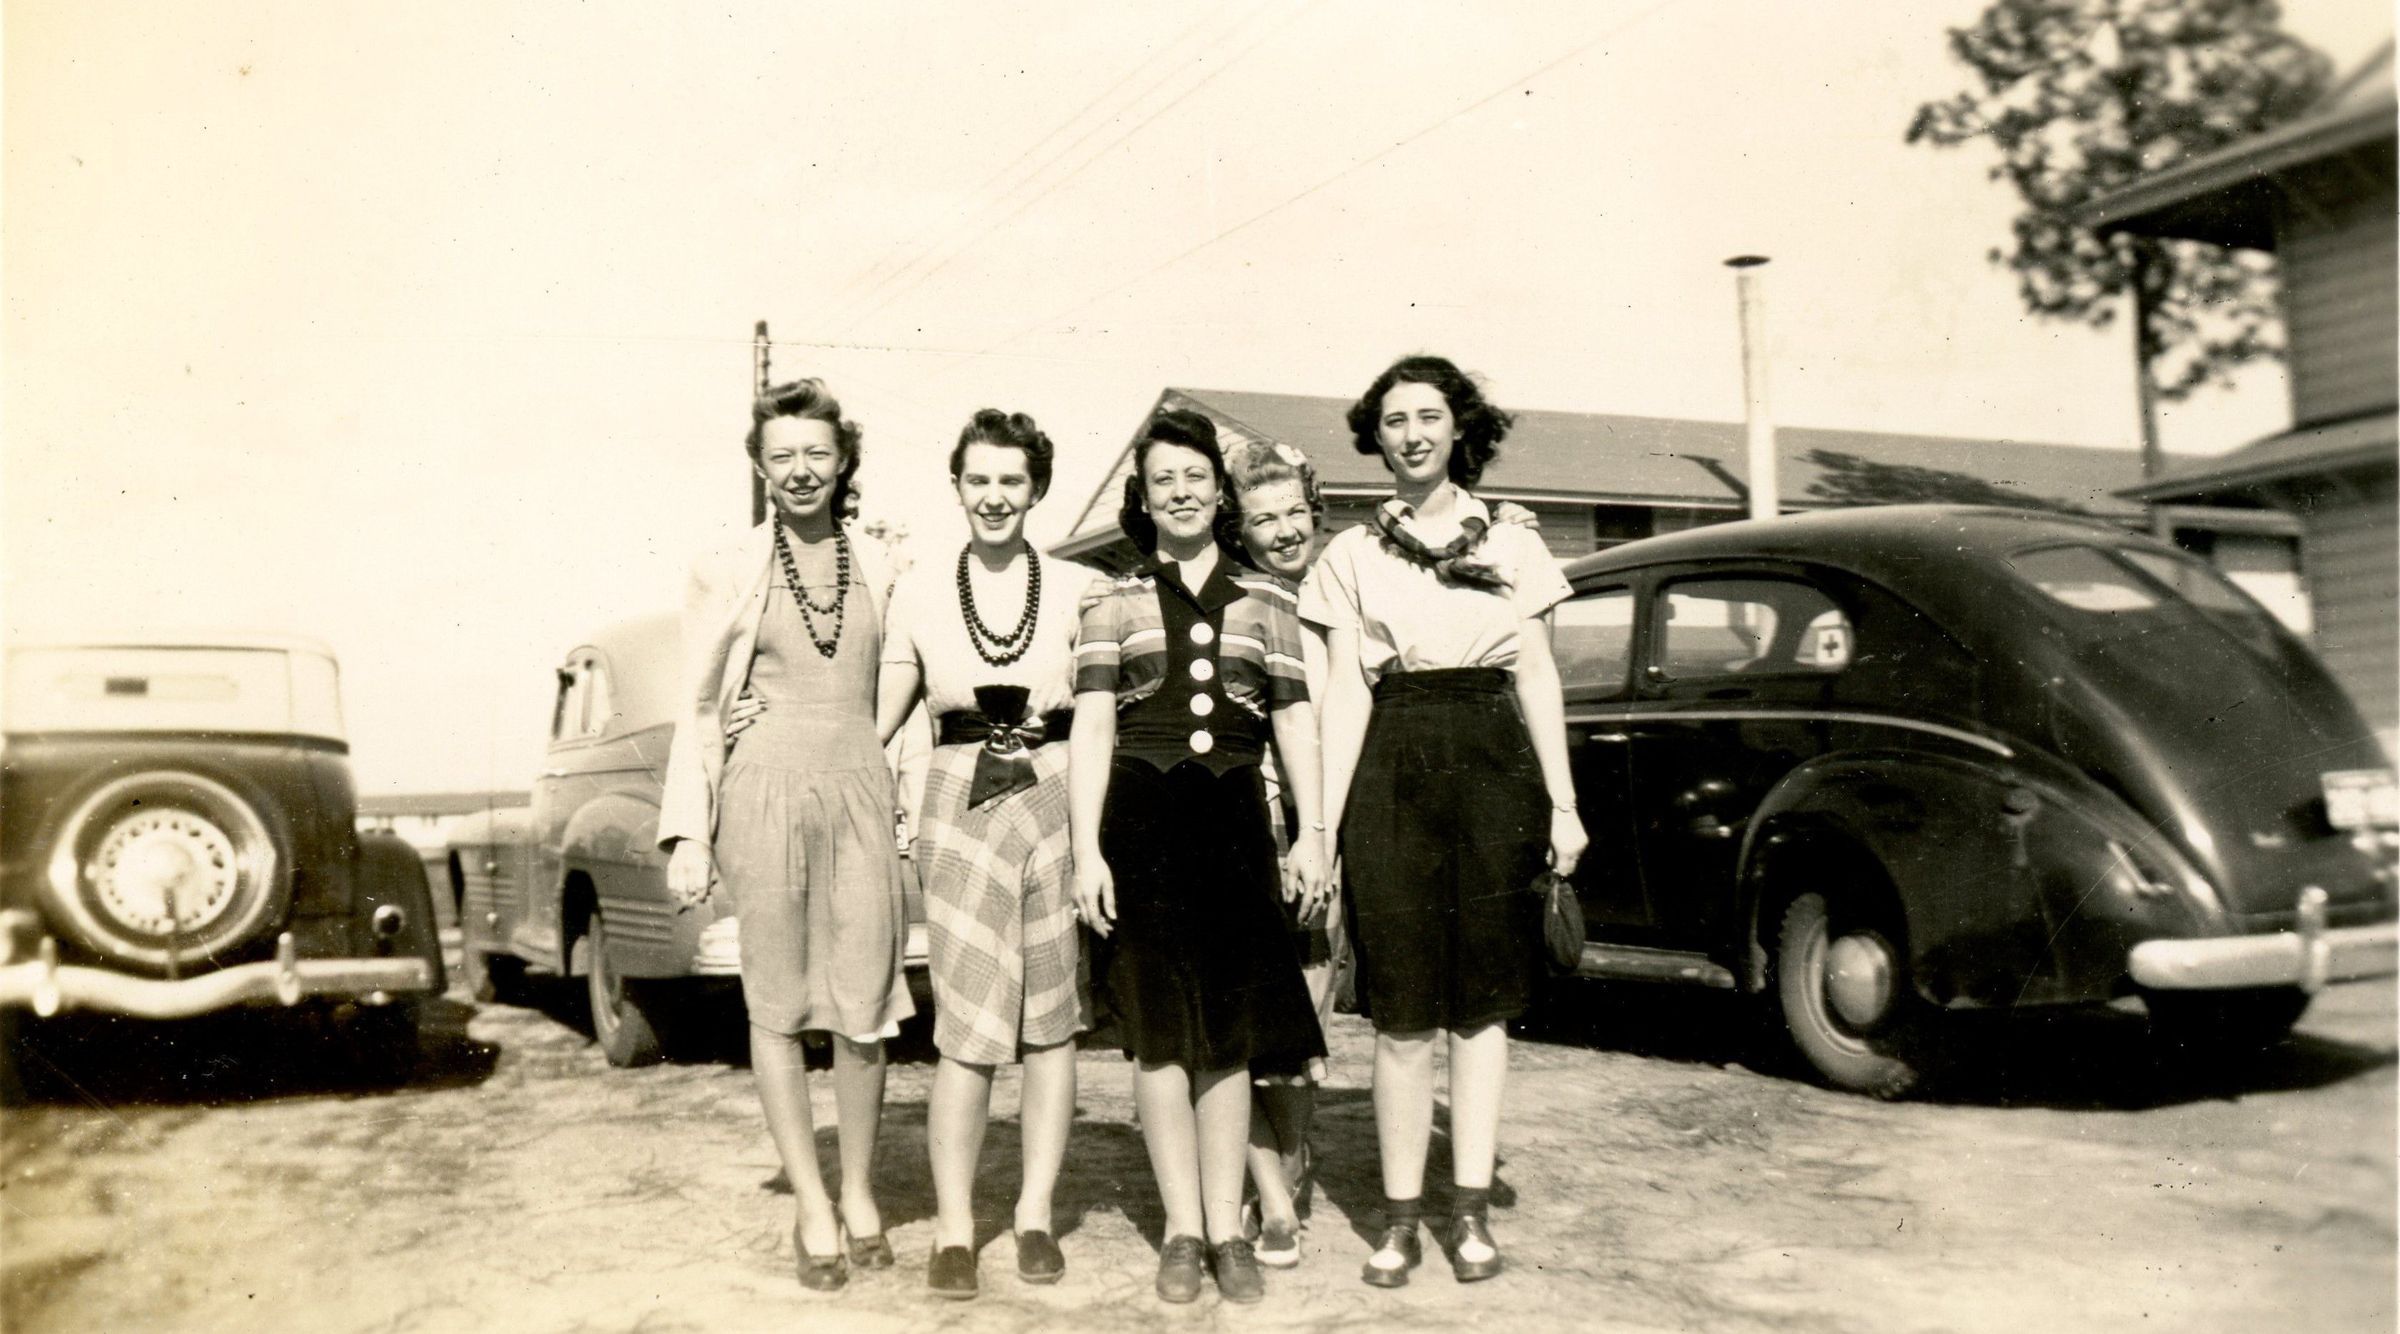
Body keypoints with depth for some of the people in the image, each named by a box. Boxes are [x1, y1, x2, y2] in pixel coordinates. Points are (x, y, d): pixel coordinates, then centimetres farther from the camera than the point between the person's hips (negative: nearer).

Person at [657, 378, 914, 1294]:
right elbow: (696, 710, 5)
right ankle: (812, 1207, 15)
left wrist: (910, 804, 5)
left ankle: (859, 1192, 19)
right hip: (764, 793, -1)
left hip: (860, 791, 1)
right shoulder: (727, 572, 4)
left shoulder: (881, 567, 8)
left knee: (865, 1010, 0)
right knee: (778, 1008, 4)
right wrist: (687, 834, 0)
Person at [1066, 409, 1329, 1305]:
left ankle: (1228, 1230, 12)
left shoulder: (1265, 602, 12)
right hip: (1140, 822, -1)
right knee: (1158, 1032, 2)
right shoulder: (1112, 604, 8)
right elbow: (1091, 731, 1)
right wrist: (1086, 851, -7)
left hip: (1233, 824, 1)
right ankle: (1183, 1230, 11)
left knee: (1229, 1033, 4)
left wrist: (1311, 830, 3)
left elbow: (1294, 721, 12)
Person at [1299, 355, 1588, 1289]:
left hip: (1494, 766, 1)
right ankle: (1400, 1219, 9)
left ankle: (1471, 1210, 14)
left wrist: (1562, 803, 3)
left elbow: (1537, 678, 10)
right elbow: (1345, 692, 4)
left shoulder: (1511, 545, 10)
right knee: (1402, 1012, -1)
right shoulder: (1351, 556, 9)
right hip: (1394, 771, -1)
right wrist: (1326, 823, -3)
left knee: (1482, 1001, 4)